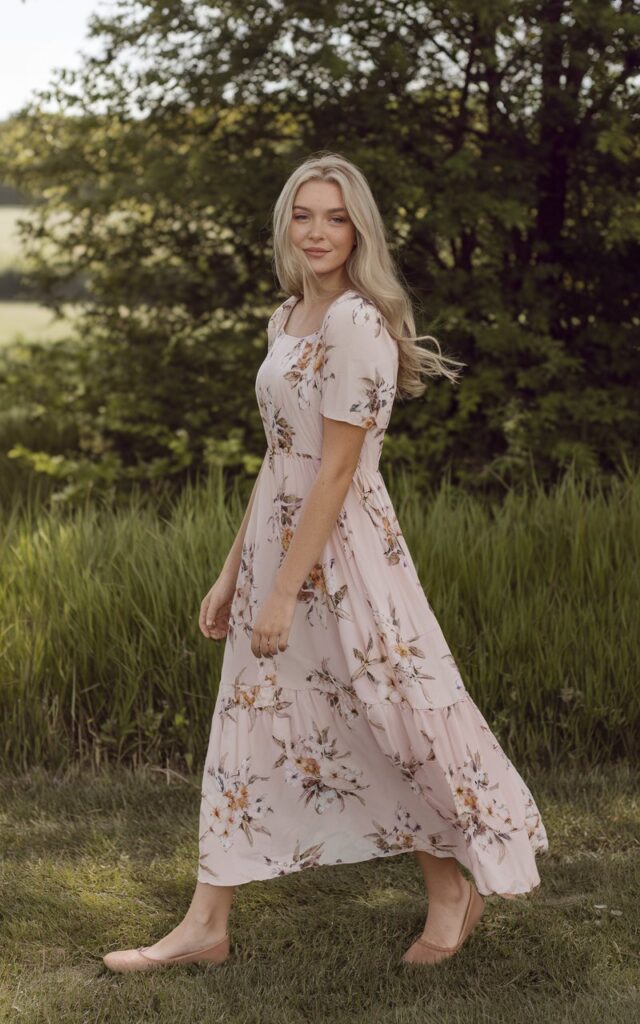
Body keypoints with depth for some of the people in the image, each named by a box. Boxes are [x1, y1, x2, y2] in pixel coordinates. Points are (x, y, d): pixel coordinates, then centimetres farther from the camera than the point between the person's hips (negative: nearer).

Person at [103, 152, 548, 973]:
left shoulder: (355, 324, -16)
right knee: (250, 725, 11)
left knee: (390, 716, 5)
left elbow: (335, 473, -19)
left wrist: (285, 592, -19)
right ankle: (206, 926, 19)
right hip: (276, 542, 9)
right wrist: (234, 571, 15)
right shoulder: (287, 319, 11)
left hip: (341, 551, -9)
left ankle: (452, 890, 27)